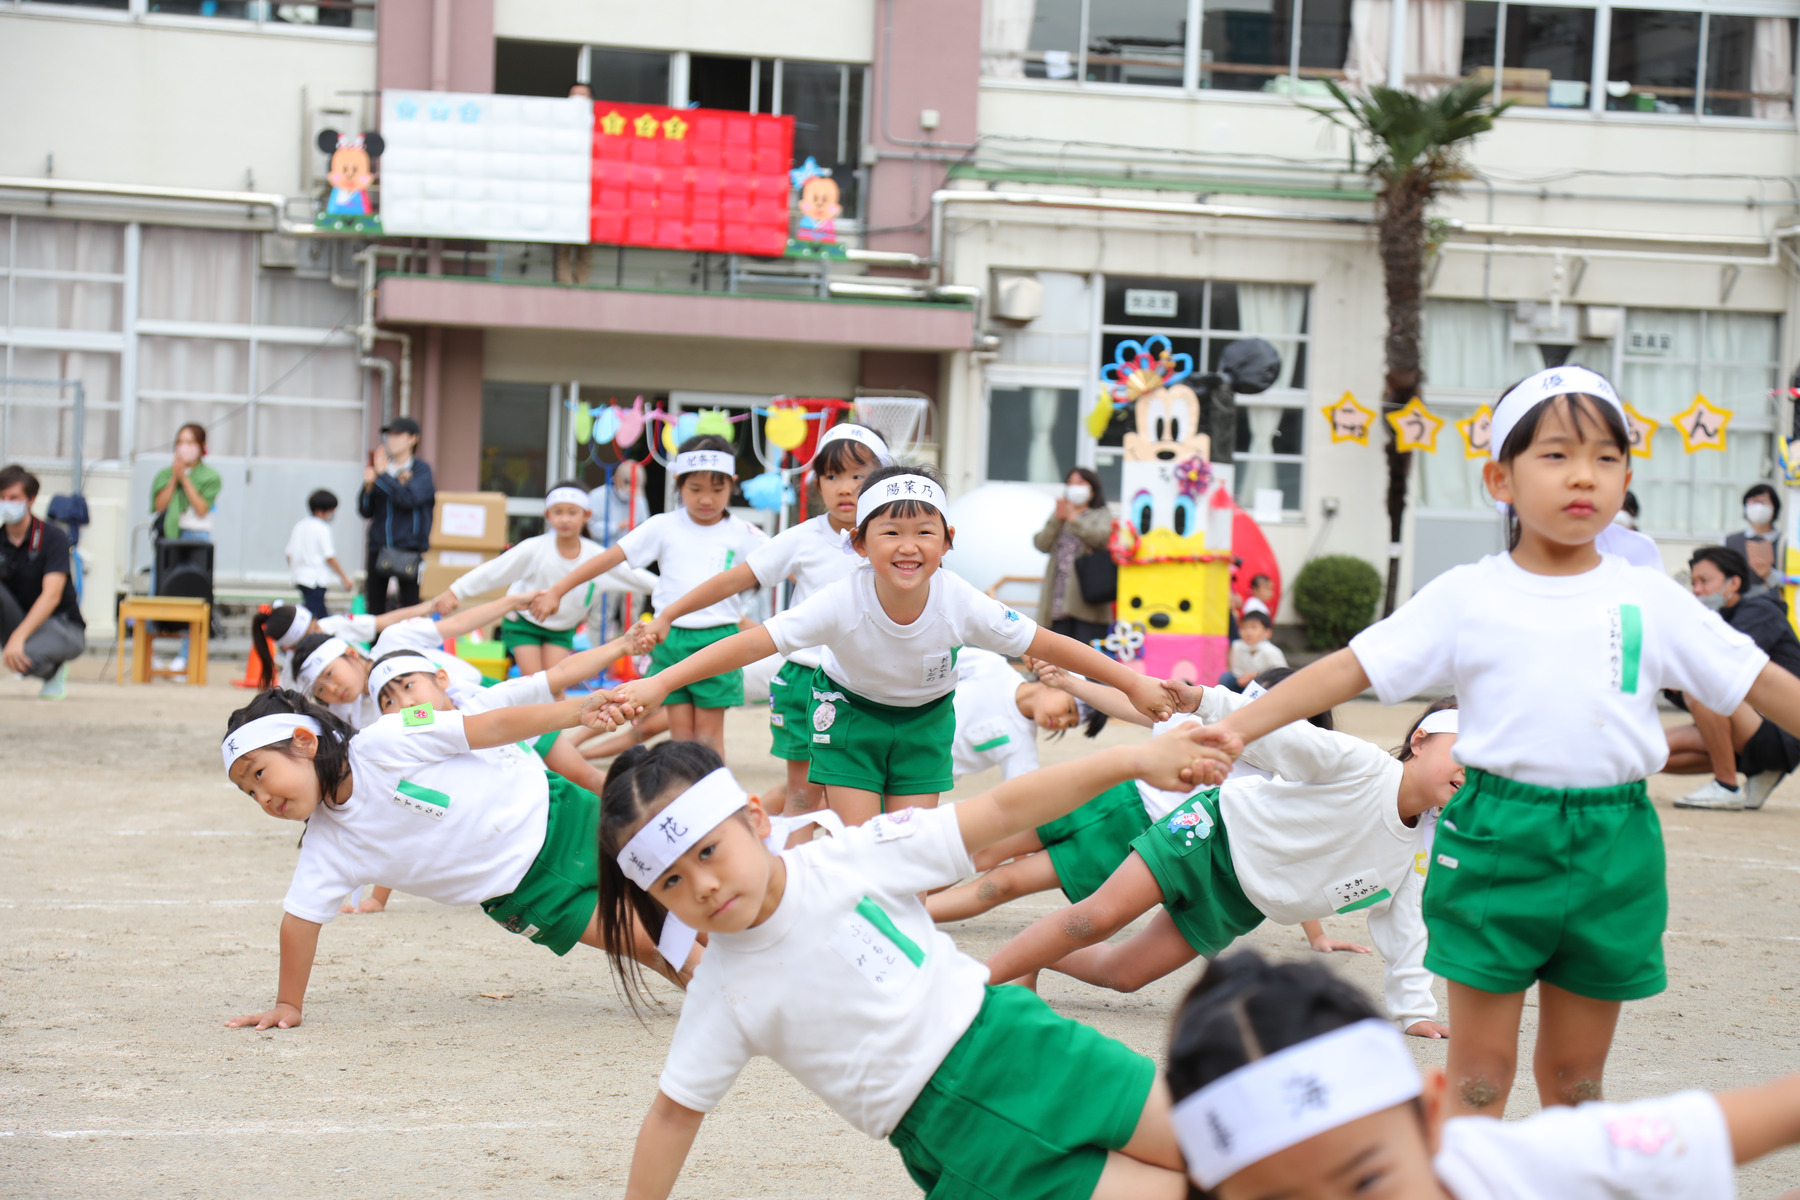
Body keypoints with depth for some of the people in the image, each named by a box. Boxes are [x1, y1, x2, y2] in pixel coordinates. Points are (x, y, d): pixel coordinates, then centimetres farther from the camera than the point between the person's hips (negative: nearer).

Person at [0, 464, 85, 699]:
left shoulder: (53, 538, -14)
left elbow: (51, 596, -25)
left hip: (64, 627, -4)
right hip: (19, 624, 4)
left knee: (26, 656, -36)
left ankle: (53, 671, 1)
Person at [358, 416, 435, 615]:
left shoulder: (421, 469, 0)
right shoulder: (381, 467, 12)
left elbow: (409, 498, -18)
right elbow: (365, 510, 10)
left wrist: (383, 475, -11)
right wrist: (369, 485, -7)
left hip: (409, 548, -5)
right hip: (378, 547, 5)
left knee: (410, 607, -7)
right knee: (374, 608, 5)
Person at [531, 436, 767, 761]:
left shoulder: (742, 534, 1)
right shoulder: (663, 527, 1)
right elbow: (609, 558, -2)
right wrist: (556, 590, -6)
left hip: (717, 639, -1)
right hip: (671, 635, 1)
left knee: (708, 733, 2)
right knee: (680, 730, 4)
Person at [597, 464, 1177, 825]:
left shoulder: (960, 604, -28)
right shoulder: (844, 603, -33)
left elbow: (1047, 645, -18)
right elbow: (754, 643, -37)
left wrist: (1132, 682, -13)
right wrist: (658, 684, -45)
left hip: (924, 718, 2)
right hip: (851, 710, -1)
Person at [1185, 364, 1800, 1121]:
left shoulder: (1651, 599, 5)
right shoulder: (1466, 597, 0)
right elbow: (1351, 669, -2)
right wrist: (1240, 726, -11)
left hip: (1612, 842, 2)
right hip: (1495, 837, -2)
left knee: (1575, 1074, 12)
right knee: (1480, 1067, 2)